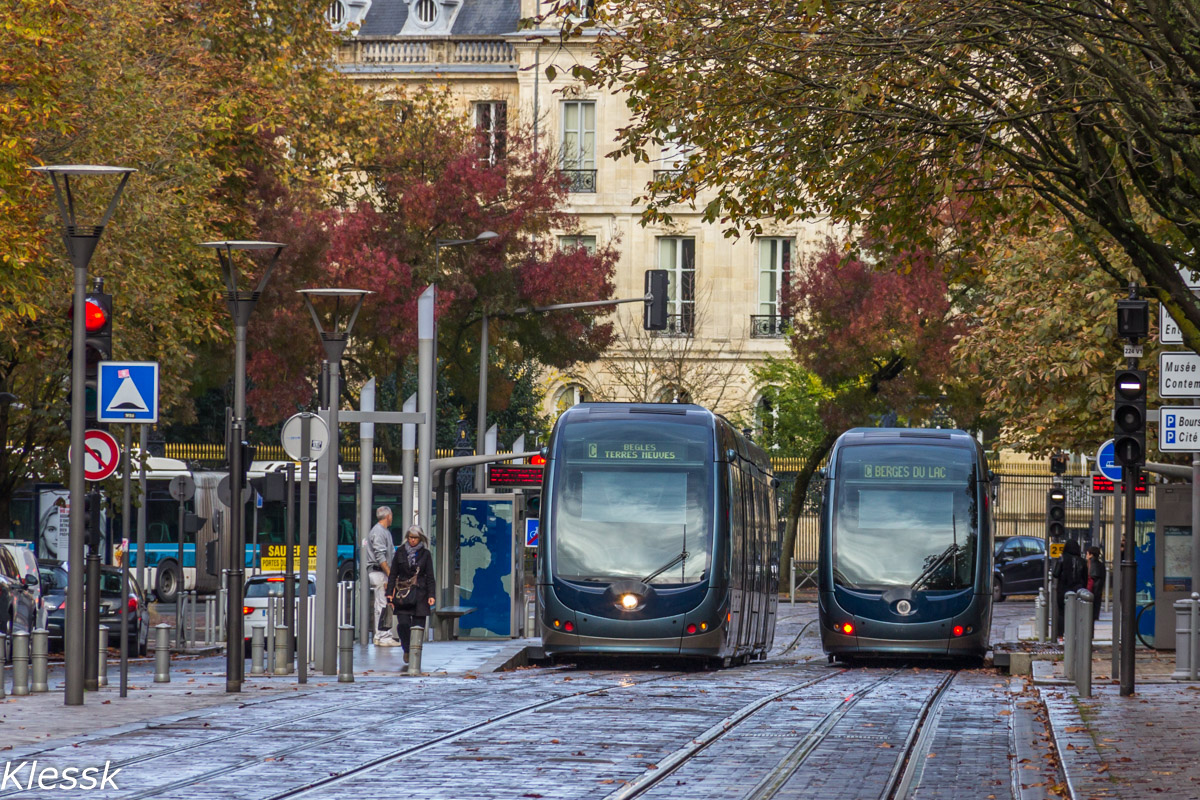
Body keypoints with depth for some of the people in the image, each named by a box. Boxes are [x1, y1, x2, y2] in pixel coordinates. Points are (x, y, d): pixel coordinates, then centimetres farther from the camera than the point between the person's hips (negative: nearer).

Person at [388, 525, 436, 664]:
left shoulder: (425, 554, 5)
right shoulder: (400, 552, 7)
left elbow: (430, 577, 6)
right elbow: (393, 574, 9)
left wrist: (431, 595, -4)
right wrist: (390, 593, 2)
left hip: (419, 594, 0)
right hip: (402, 594, 0)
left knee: (418, 625, -3)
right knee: (403, 624, -10)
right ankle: (406, 650, 12)